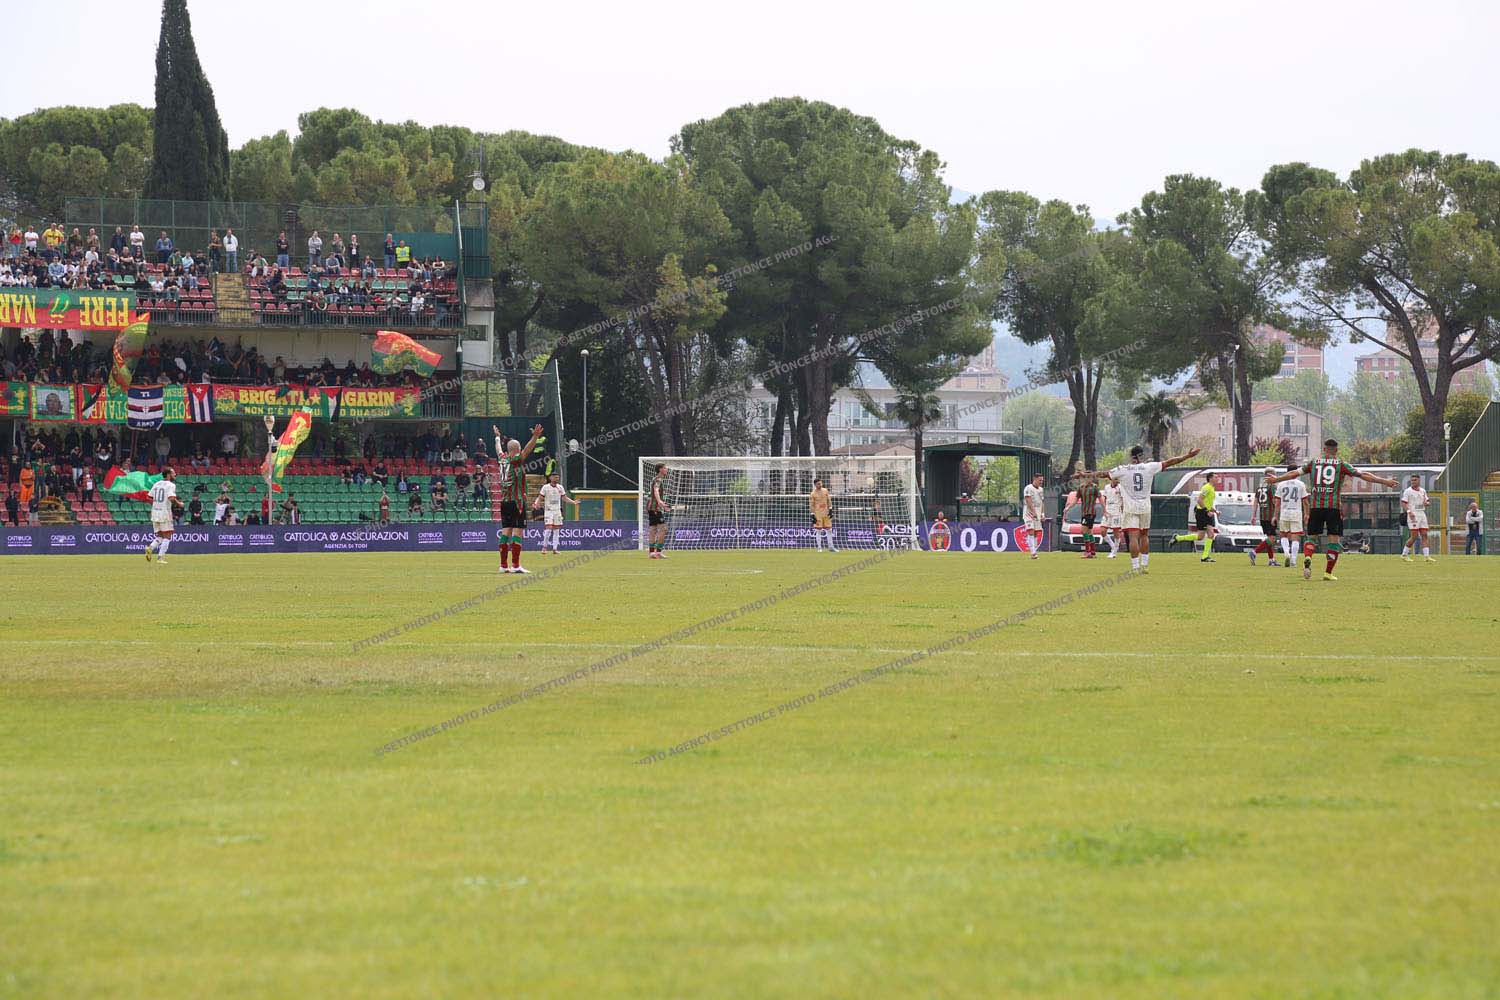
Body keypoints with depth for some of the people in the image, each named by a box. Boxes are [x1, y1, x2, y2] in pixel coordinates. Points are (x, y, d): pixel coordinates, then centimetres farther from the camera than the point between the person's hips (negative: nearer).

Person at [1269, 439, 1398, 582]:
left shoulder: (1313, 463, 9)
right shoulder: (1341, 464, 3)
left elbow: (1294, 473, 16)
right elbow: (1363, 475, 0)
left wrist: (1275, 479, 31)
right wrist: (1385, 481, 5)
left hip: (1315, 506, 2)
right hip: (1333, 506, -2)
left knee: (1312, 536, 11)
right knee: (1334, 539, 6)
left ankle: (1307, 558, -19)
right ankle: (1328, 572, 2)